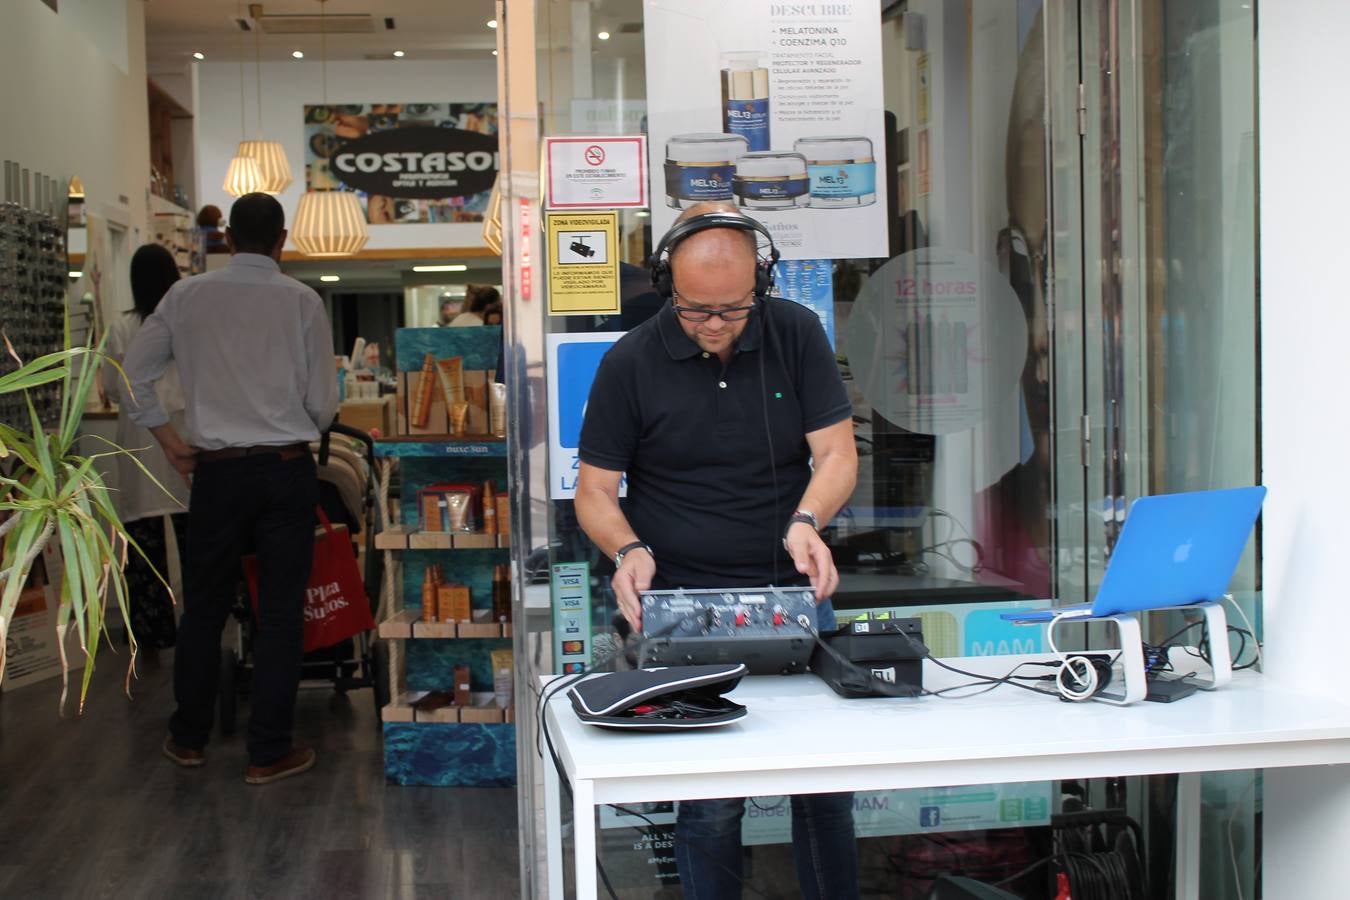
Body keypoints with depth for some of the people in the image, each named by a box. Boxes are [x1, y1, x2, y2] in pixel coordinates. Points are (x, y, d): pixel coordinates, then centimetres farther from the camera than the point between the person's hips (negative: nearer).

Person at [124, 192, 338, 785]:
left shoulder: (187, 297, 1)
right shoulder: (301, 302, -5)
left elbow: (133, 372, 4)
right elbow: (324, 403, -4)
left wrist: (167, 439, 12)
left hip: (216, 470, 2)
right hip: (286, 469, -2)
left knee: (204, 605, 15)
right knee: (280, 612, 5)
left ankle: (189, 737, 27)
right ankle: (268, 753, 11)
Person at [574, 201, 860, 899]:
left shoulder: (797, 335, 1)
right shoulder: (630, 363, -4)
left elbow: (836, 452, -1)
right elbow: (594, 490, 0)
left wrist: (806, 522, -21)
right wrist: (628, 550, -20)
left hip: (795, 592, 2)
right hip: (684, 606, -2)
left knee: (826, 782, 5)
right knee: (711, 801, -2)